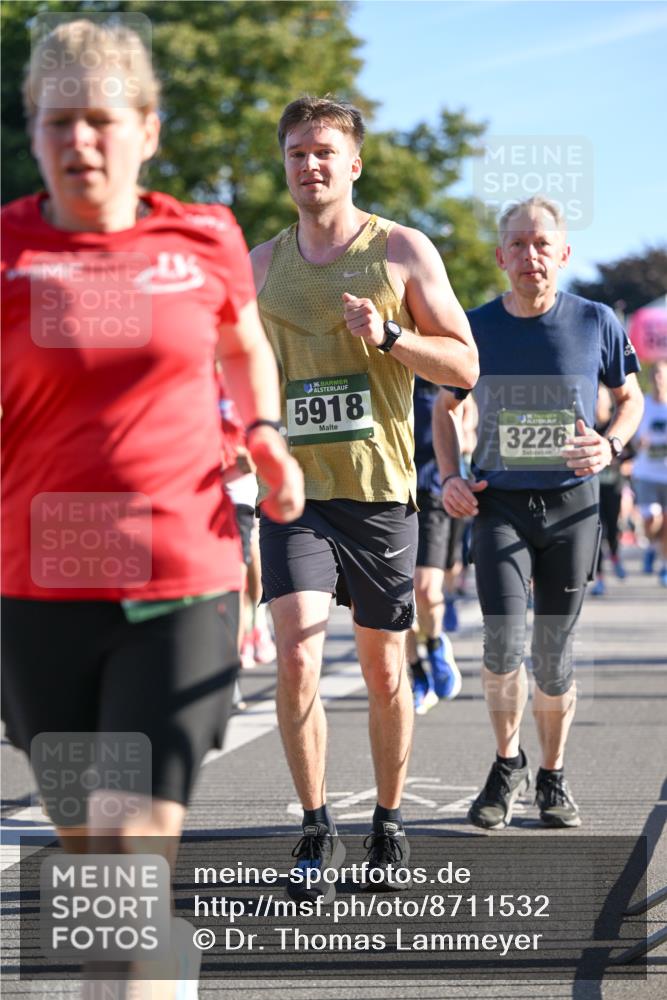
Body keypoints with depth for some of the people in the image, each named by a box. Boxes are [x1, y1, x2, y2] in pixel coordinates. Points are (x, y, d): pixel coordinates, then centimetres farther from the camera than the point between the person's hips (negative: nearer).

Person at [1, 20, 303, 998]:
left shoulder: (208, 241, 4)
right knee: (84, 838, 15)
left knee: (139, 839, -12)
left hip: (183, 587, -1)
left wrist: (264, 433, 8)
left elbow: (245, 347, 25)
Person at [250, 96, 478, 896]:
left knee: (384, 671, 8)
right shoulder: (262, 265, 9)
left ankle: (389, 825, 26)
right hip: (293, 490, 1)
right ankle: (318, 832, -3)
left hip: (379, 488, -1)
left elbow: (465, 365, 0)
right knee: (296, 658, -15)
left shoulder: (403, 251, 1)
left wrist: (388, 335, -15)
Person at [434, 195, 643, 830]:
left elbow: (630, 398, 11)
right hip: (499, 503, 0)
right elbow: (445, 406, 14)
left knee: (555, 652, 5)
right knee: (504, 641, -15)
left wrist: (611, 446, -10)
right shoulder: (476, 328, -1)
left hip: (571, 504, 0)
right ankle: (507, 765, 8)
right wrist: (449, 477, 0)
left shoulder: (596, 323, -3)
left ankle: (552, 777, 24)